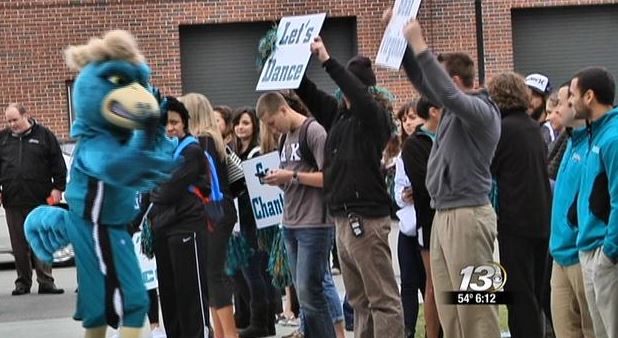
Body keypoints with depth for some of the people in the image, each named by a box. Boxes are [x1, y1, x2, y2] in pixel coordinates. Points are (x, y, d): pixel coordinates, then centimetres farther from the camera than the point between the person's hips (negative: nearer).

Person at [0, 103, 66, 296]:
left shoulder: (44, 135, 4)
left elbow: (58, 163, 5)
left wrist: (58, 187, -1)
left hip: (39, 200, -3)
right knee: (19, 245, 5)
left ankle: (45, 281, 0)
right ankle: (23, 281, 12)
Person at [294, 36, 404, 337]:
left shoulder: (373, 114, -9)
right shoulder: (339, 112, 13)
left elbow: (358, 94, -28)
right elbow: (308, 93, 19)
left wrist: (327, 61, -29)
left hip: (366, 218, -9)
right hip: (343, 219, 9)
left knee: (382, 299, -8)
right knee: (359, 300, 13)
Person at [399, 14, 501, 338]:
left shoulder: (482, 110, -12)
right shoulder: (455, 108, 13)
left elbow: (447, 94, -30)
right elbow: (422, 80, 20)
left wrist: (420, 46, -28)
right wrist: (401, 36, 11)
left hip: (467, 216, -9)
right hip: (443, 215, 9)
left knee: (474, 306, -8)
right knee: (448, 305, 9)